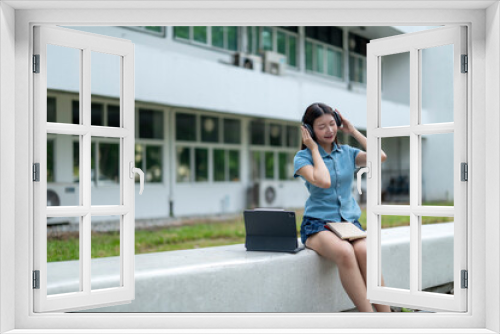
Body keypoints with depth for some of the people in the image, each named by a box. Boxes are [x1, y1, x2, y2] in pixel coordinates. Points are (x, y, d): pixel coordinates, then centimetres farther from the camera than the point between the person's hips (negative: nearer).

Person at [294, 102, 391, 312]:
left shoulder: (347, 153, 13)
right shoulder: (303, 157, 0)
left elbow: (380, 157, -4)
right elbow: (323, 181, -18)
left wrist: (353, 131, 5)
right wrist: (314, 149, -6)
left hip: (349, 222, 3)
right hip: (318, 224, -3)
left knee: (365, 251, -33)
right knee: (344, 252, -37)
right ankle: (368, 313, -35)